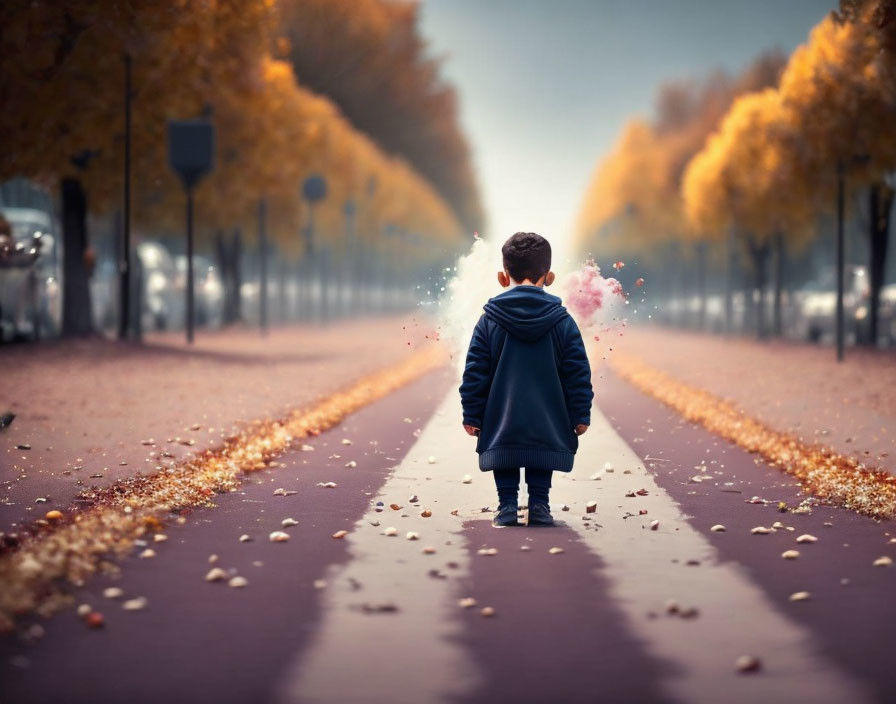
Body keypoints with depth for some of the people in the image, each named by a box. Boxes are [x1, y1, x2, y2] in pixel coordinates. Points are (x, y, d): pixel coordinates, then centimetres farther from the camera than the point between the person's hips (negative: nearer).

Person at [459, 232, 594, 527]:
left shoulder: (490, 320, -3)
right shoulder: (562, 322, -2)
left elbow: (475, 372, -1)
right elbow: (578, 374, 0)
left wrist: (472, 415, 7)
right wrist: (581, 415, 7)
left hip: (502, 420, 0)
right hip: (546, 424, 0)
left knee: (505, 463, 11)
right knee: (541, 471, 11)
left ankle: (507, 506, 5)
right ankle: (539, 505, 4)